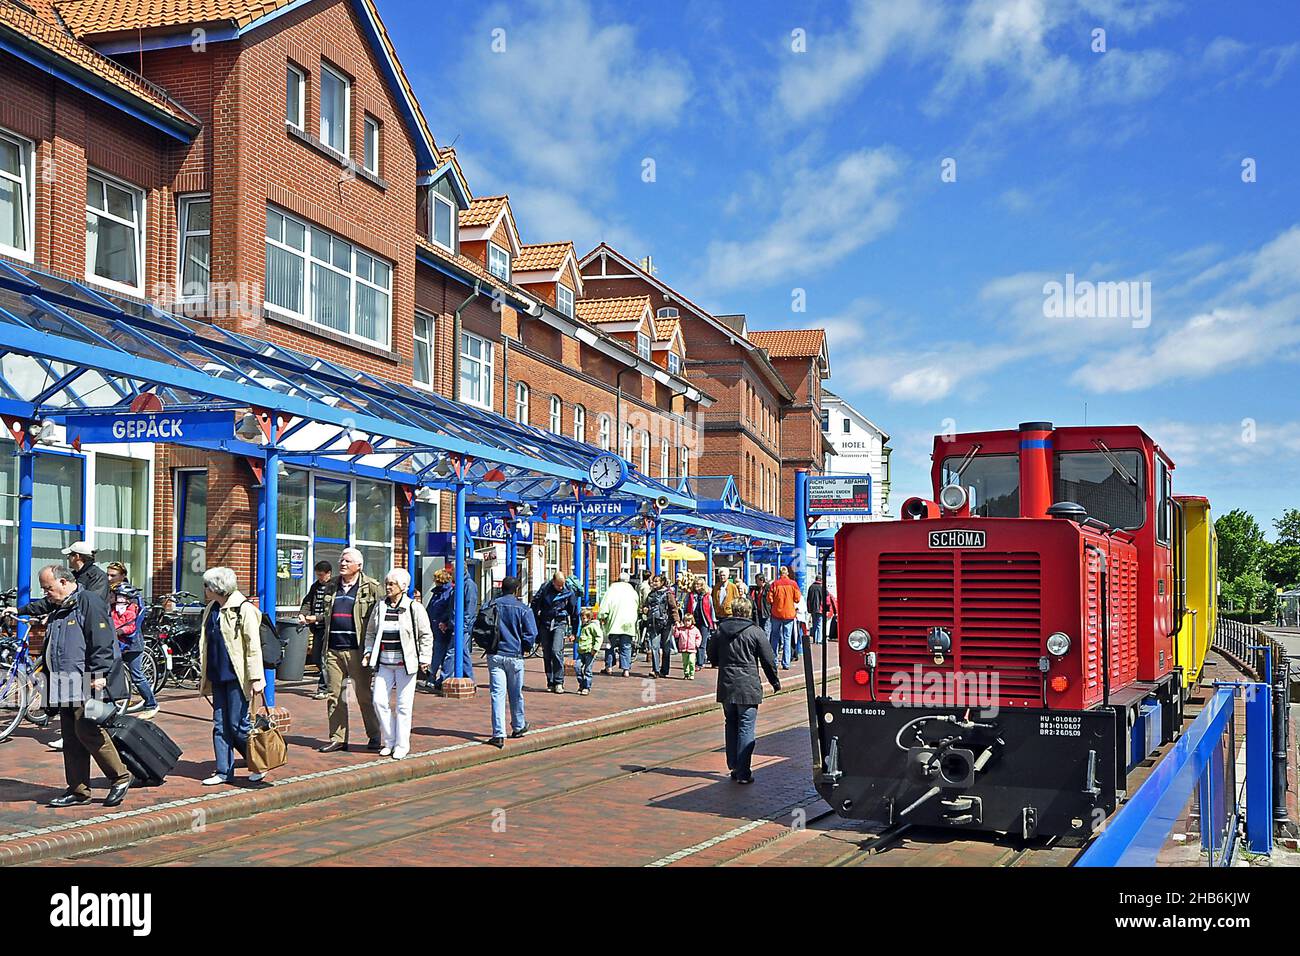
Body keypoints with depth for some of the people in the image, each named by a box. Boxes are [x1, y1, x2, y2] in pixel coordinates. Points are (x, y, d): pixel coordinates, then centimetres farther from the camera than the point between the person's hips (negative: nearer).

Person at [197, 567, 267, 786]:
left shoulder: (244, 609, -11)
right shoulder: (211, 609, 13)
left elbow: (253, 645, -14)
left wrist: (255, 678, -17)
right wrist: (203, 676, 21)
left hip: (236, 677, -8)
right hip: (218, 676, 8)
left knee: (238, 726, -4)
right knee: (220, 726, 8)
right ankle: (224, 772, 14)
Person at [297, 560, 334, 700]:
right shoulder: (315, 586, 15)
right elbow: (307, 602, 15)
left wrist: (316, 618, -19)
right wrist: (302, 614, -5)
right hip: (317, 627, 8)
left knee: (324, 659, -7)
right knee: (316, 658, 11)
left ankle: (323, 689, 1)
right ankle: (328, 683, 29)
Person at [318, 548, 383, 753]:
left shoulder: (370, 587, -1)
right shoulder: (332, 587, 15)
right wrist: (325, 646, 16)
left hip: (357, 650, -5)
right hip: (333, 649, 5)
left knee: (365, 695, 2)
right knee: (335, 696, 6)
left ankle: (374, 736, 14)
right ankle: (337, 738, 12)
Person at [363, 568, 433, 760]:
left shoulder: (414, 608, -4)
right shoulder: (380, 607, 8)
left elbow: (426, 635, 0)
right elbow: (371, 632, 20)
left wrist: (424, 658, -4)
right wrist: (368, 652, 8)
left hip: (405, 664, -4)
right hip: (384, 664, 4)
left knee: (403, 705, 1)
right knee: (379, 701, -3)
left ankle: (402, 745, 12)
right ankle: (389, 741, 13)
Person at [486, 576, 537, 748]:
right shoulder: (523, 609, -5)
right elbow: (531, 634, -8)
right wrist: (525, 648, 9)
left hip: (494, 655, 1)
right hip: (515, 655, -1)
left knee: (497, 693, -2)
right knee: (516, 694, 15)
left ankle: (498, 734, -10)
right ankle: (518, 727, 33)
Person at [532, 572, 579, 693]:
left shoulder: (569, 592, -3)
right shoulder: (544, 589, -3)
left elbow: (574, 613, 6)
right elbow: (535, 606, 6)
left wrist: (573, 632, 7)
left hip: (560, 623, -2)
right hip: (545, 623, 2)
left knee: (557, 651, -17)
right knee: (546, 655, 4)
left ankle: (559, 682, -12)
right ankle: (550, 683, 13)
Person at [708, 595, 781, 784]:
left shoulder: (720, 630, 4)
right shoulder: (755, 632, -7)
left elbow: (712, 657, 13)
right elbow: (768, 660, -3)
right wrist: (775, 682, 10)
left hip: (726, 687, 4)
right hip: (748, 687, -4)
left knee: (731, 726, 17)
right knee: (746, 728, -2)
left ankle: (734, 767, 20)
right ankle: (743, 773, -4)